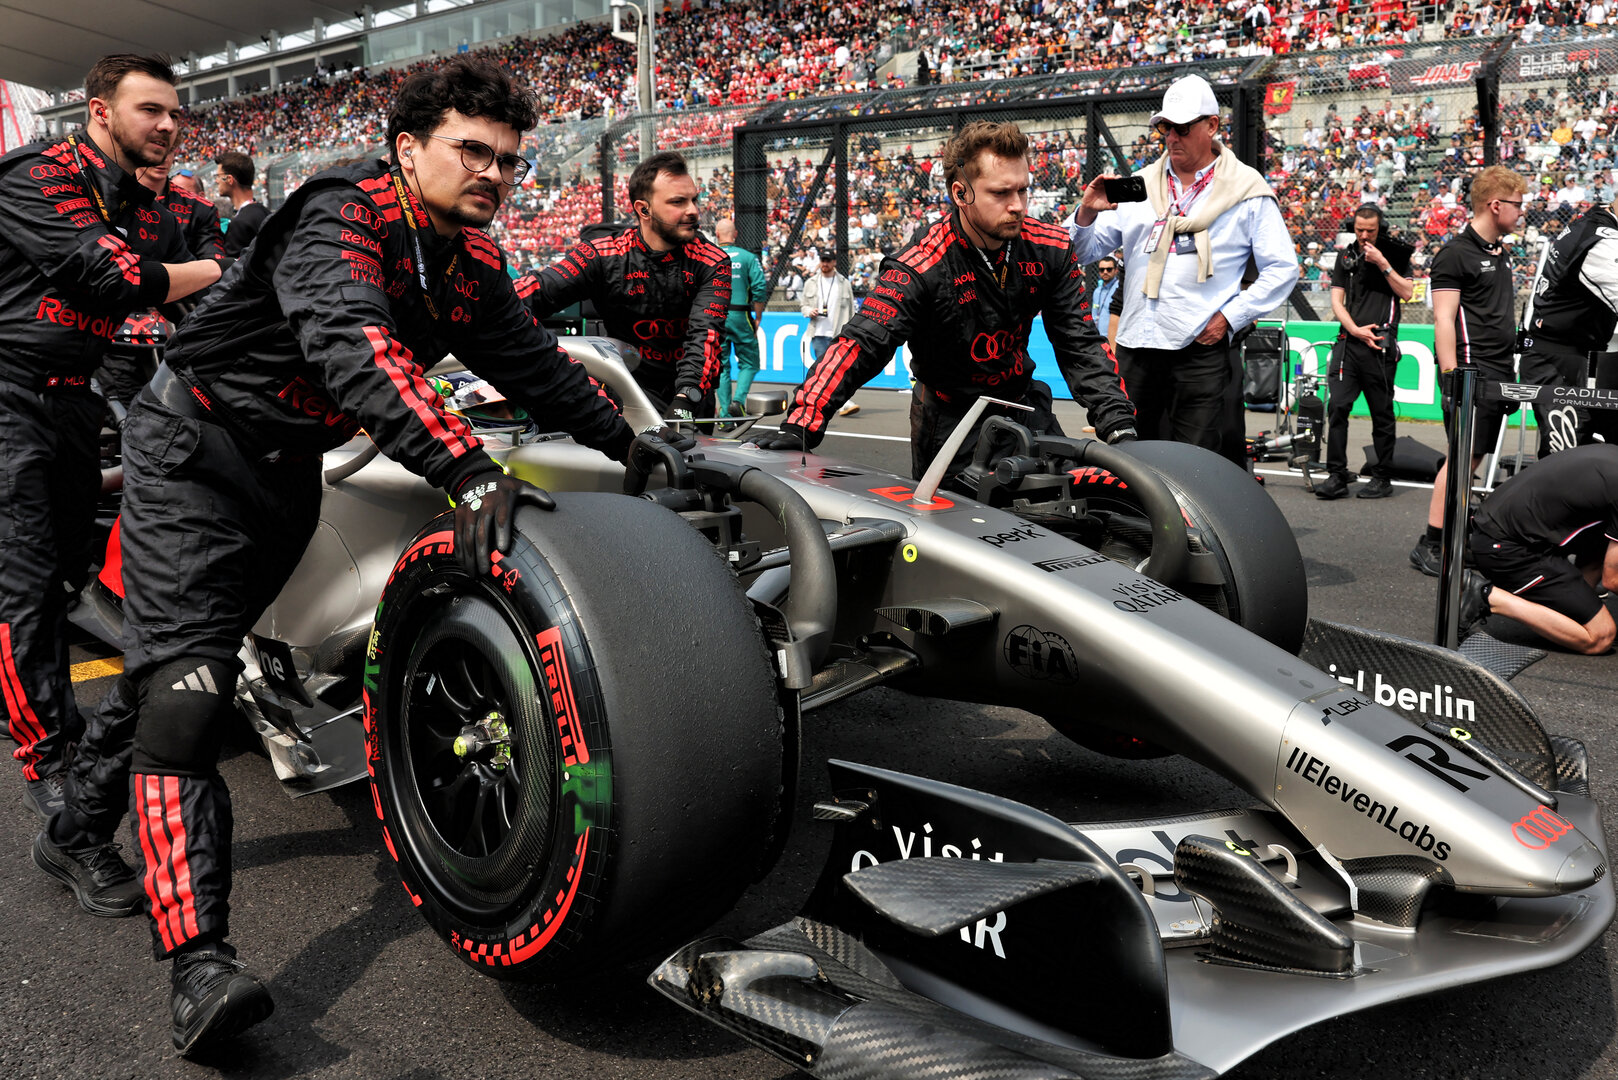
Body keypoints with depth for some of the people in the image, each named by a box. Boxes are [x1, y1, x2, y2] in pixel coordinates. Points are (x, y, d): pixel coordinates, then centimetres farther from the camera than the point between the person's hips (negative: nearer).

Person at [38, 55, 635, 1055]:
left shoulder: (473, 258, 1)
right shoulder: (341, 218, -25)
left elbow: (531, 361, 11)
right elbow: (352, 345, -43)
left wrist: (629, 444, 13)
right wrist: (467, 471, -53)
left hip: (291, 466, 8)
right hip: (195, 446, -8)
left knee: (177, 653, 19)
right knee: (187, 677, -17)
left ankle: (78, 834, 40)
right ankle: (200, 964, -25)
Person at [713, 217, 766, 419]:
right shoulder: (748, 257, 0)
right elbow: (760, 289, -6)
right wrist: (757, 319, 1)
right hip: (740, 316, -2)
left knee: (721, 365, 9)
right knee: (749, 363, 8)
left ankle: (725, 413, 7)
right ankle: (738, 400, -13)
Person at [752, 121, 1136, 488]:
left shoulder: (1051, 249, -8)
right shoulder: (921, 267, -23)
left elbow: (1080, 343, -5)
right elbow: (861, 343, -31)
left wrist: (1117, 424, -17)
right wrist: (800, 425, -44)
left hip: (1025, 407, 4)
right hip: (950, 418, -4)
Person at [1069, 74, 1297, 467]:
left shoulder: (1246, 191, 5)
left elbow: (1283, 268, 3)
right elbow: (1085, 252, 13)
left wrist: (1229, 317, -8)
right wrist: (1087, 213, -8)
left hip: (1204, 350, -4)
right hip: (1136, 347, 4)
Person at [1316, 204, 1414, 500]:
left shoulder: (1396, 254, 6)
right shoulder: (1345, 256, 14)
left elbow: (1407, 292, -3)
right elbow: (1336, 300, 10)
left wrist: (1383, 264, -10)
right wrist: (1355, 329, -3)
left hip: (1380, 345, -2)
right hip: (1349, 341, 3)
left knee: (1382, 414, 2)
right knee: (1338, 406, -7)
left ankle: (1383, 478, 10)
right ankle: (1337, 475, -3)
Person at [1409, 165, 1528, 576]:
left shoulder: (1501, 253, 19)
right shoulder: (1456, 253, -8)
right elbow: (1443, 319, -14)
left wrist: (1509, 374, 21)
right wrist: (1452, 379, -21)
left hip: (1497, 372, 9)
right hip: (1471, 369, -9)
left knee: (1473, 455, 9)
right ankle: (1429, 546, -10)